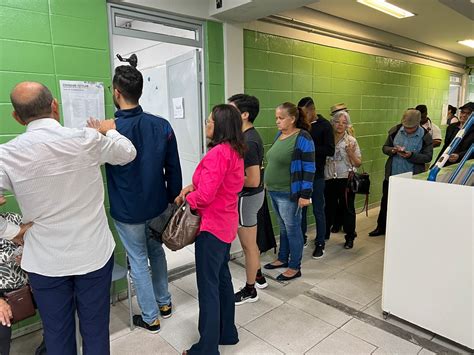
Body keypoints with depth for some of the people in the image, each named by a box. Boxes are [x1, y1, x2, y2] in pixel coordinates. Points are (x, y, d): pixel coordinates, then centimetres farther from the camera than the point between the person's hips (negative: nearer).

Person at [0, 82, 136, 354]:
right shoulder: (87, 139, -12)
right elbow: (128, 153, 5)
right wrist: (110, 130, 24)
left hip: (46, 262, 1)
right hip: (94, 254, 0)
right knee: (96, 330, 16)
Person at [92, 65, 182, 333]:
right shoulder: (162, 125, -8)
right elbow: (173, 168, -3)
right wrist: (174, 198, 9)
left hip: (127, 212, -3)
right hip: (158, 206, 4)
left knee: (139, 262, 12)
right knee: (157, 253, 23)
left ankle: (151, 318, 27)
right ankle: (164, 303, 39)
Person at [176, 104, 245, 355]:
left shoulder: (217, 153, -22)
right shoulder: (235, 151, 7)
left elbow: (204, 197, -24)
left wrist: (186, 198, -5)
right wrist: (194, 186, 1)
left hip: (212, 226, -10)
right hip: (226, 223, 10)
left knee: (208, 287, 2)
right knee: (222, 278, 21)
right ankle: (227, 333, 37)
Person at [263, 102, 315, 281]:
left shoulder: (302, 138, -15)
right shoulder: (279, 134, 9)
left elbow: (309, 168, -17)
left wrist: (305, 194, -19)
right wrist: (269, 183, 19)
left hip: (289, 194, -7)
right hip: (274, 192, 8)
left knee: (293, 229, 5)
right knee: (283, 227, 20)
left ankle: (295, 267, 18)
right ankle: (283, 258, 35)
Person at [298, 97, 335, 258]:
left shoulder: (324, 125, -7)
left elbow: (330, 150, -14)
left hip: (316, 175, -4)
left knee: (318, 210, 5)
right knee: (300, 208, 13)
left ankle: (320, 243, 18)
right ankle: (301, 238, 30)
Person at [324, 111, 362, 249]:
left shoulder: (352, 141, -1)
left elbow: (358, 164, -2)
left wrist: (351, 152, -17)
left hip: (346, 180, -2)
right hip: (329, 180, 2)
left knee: (347, 209, 7)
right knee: (329, 208, 15)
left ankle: (350, 238, 22)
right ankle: (325, 234, 32)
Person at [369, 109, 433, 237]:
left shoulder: (425, 136, -10)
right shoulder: (395, 130, -2)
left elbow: (428, 157, -10)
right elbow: (385, 148, 5)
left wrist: (411, 155, -26)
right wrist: (393, 150, -18)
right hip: (392, 174, 3)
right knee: (385, 202, 15)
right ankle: (381, 227, 32)